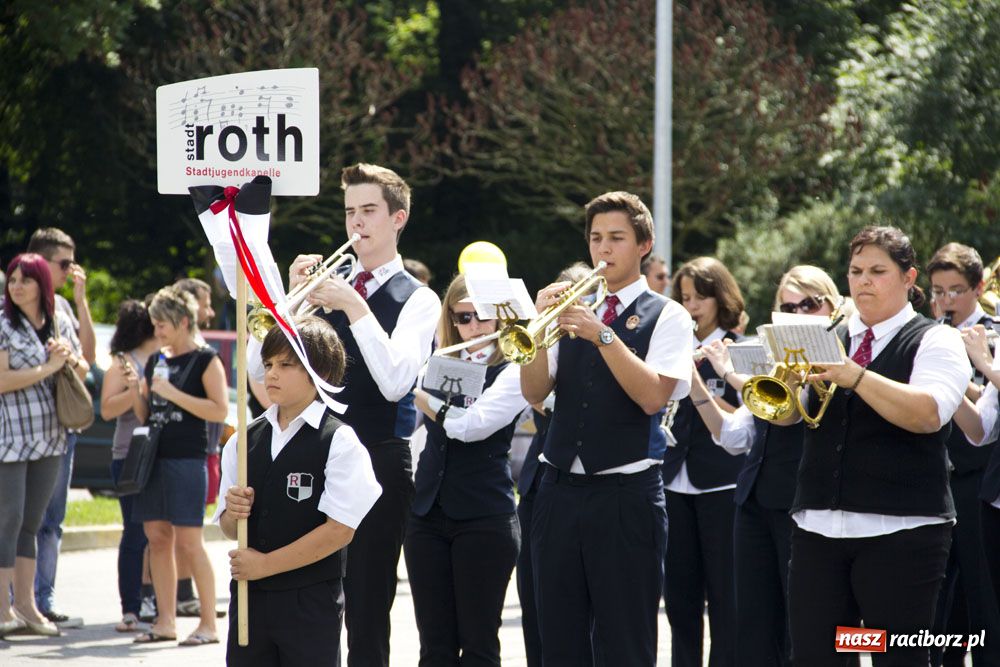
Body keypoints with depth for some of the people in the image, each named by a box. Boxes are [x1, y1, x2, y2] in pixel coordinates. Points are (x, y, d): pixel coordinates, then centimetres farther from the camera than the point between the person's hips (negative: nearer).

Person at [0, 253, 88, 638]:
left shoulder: (61, 325, 11)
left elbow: (83, 372, 19)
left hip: (49, 437, 6)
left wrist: (70, 359, -3)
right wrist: (48, 367, -14)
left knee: (31, 523, 10)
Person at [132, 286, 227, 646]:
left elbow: (220, 411, -12)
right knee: (157, 539, 6)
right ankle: (165, 621, 11)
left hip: (187, 459, -7)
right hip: (154, 457, 7)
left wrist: (173, 393, -16)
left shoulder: (205, 360, -4)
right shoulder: (155, 361, 15)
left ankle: (208, 623, -2)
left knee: (189, 542, -8)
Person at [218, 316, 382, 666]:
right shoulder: (244, 440, 9)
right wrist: (233, 513, -10)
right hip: (249, 597, 5)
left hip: (311, 601, -5)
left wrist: (265, 564, -13)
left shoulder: (340, 442, -8)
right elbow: (228, 528, 15)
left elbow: (340, 530, -15)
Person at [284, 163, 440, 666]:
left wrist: (354, 308, -19)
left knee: (366, 614, -2)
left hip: (378, 460, -4)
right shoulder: (329, 286, 13)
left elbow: (394, 382, -16)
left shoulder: (416, 299, 0)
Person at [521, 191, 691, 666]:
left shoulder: (666, 317, 1)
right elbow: (535, 392, 4)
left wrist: (602, 336, -21)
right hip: (560, 492, 5)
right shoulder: (573, 309, 13)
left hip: (626, 496, -5)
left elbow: (652, 396, -13)